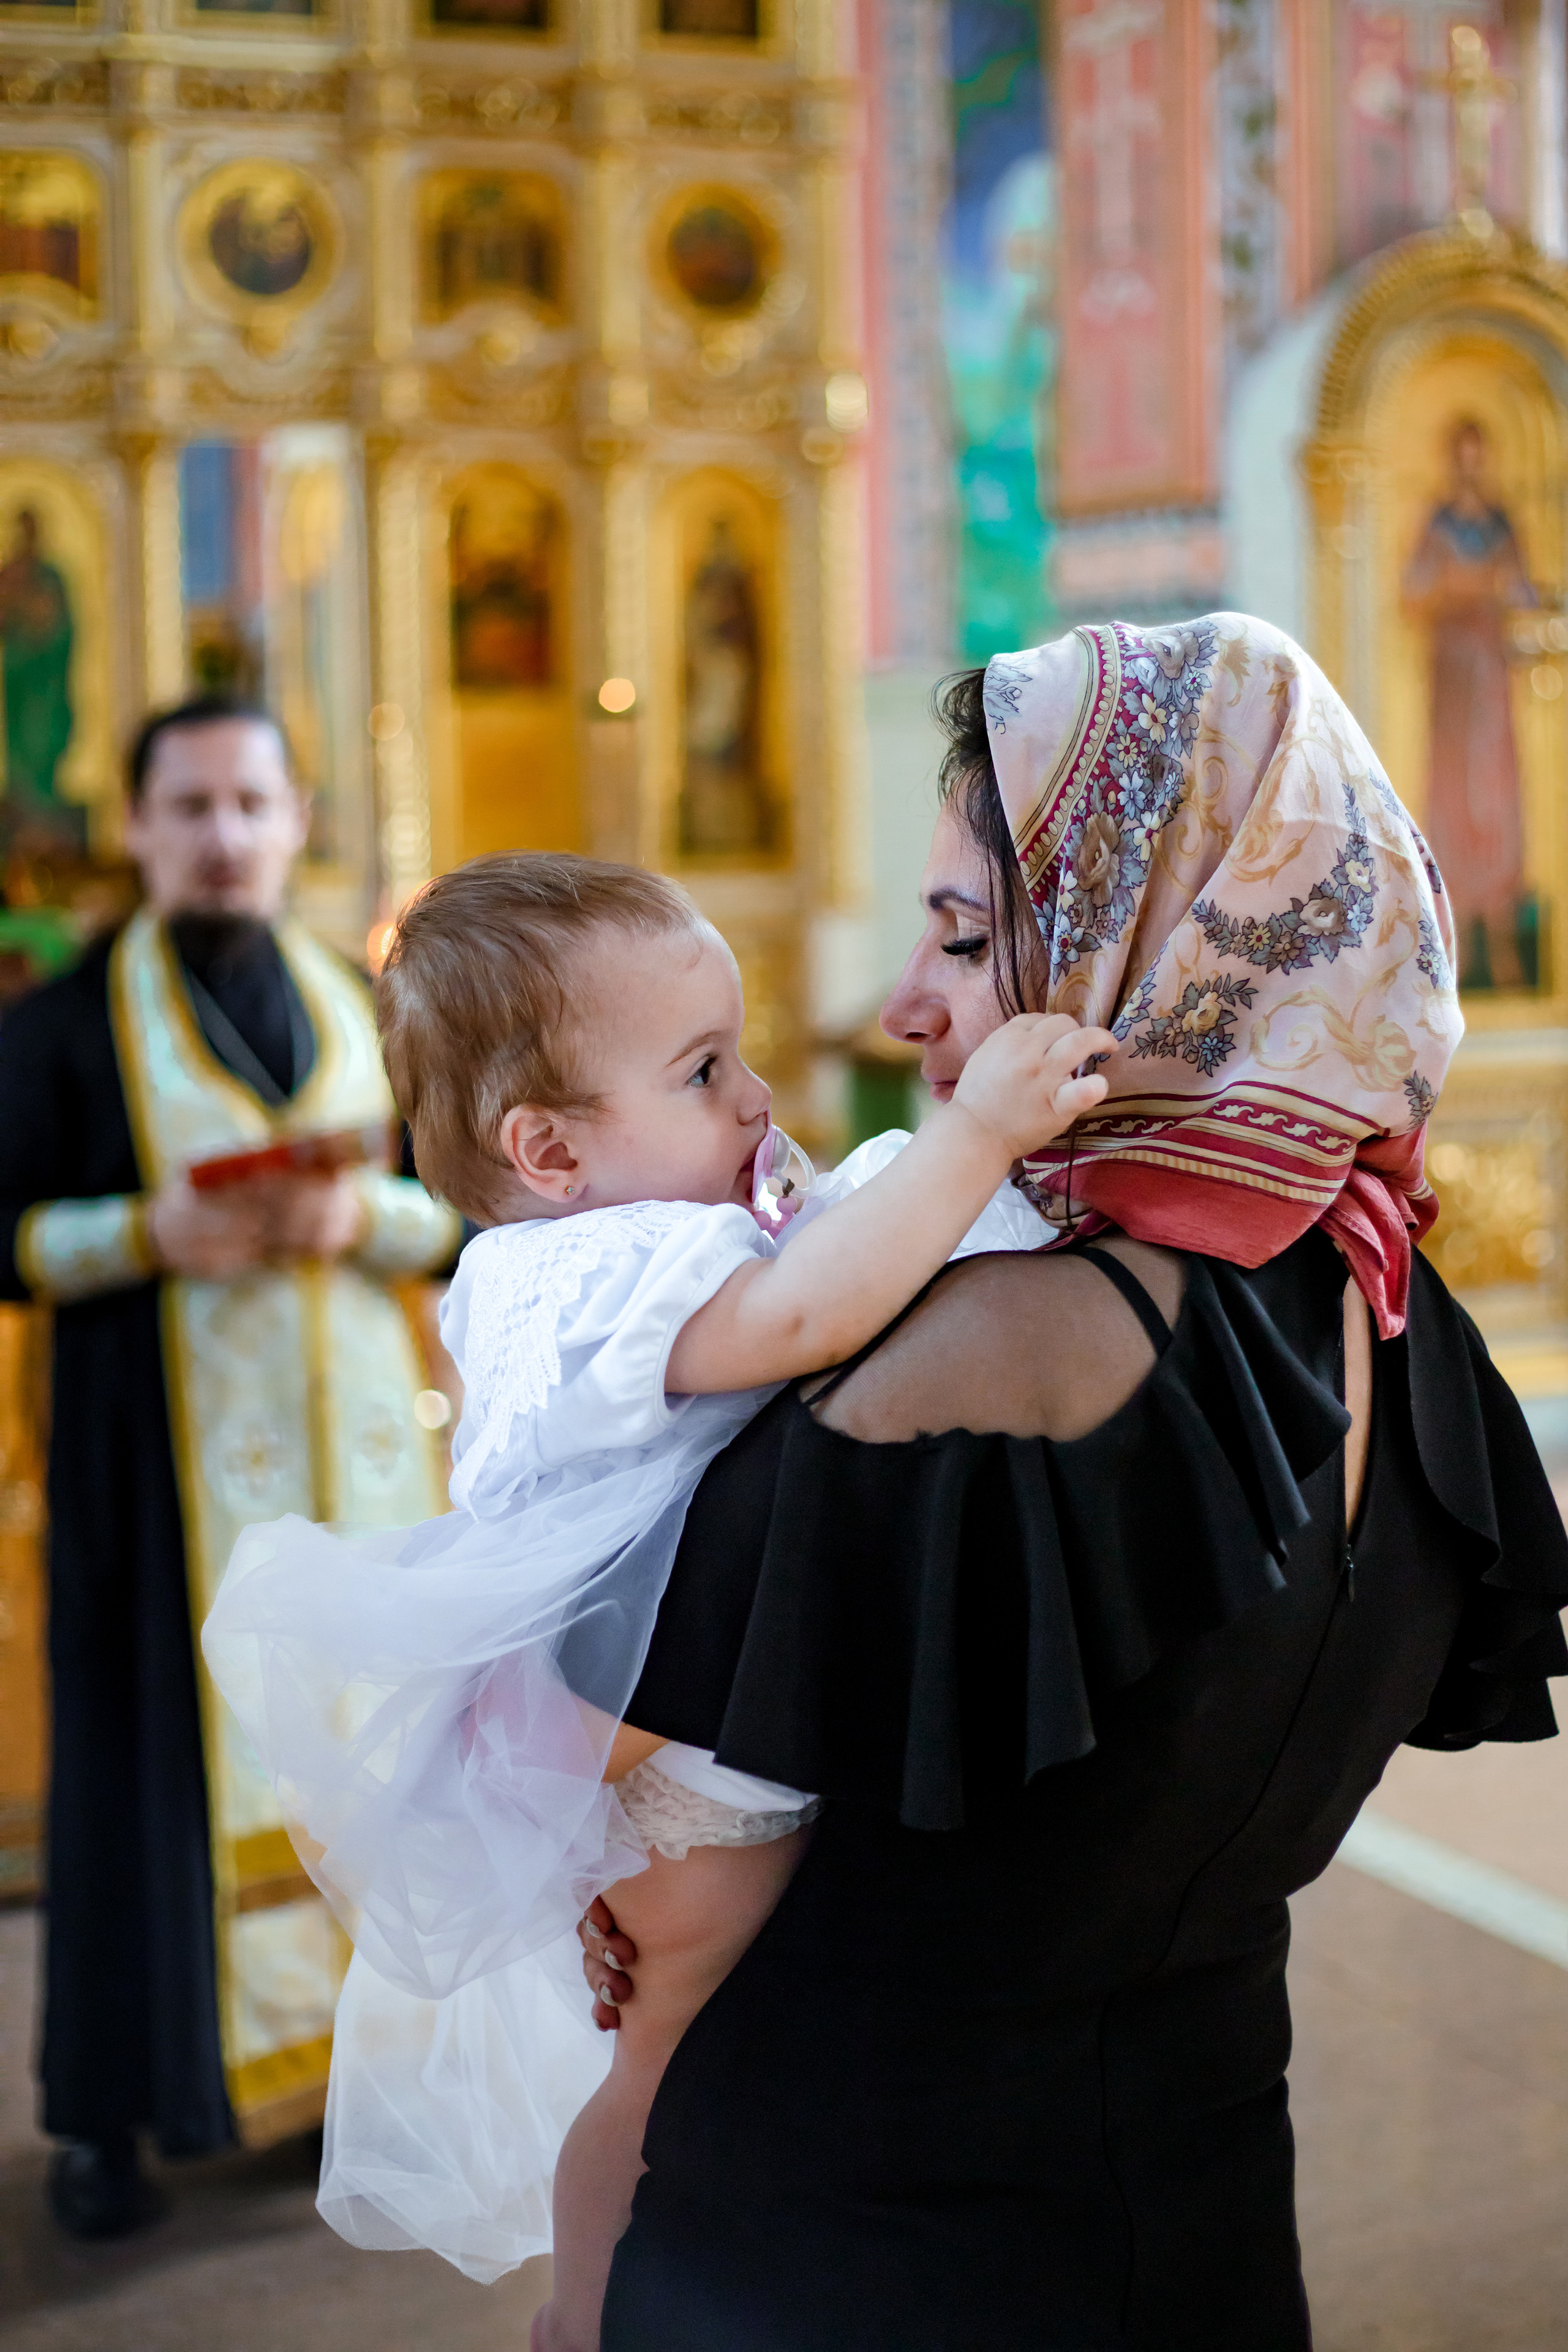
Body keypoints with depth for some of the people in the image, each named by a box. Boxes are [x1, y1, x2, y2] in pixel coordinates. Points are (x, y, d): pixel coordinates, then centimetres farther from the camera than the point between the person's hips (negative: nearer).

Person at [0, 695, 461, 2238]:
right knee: (154, 1749, -1)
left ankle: (348, 2045, 17)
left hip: (352, 1433, 3)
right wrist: (148, 1233, -19)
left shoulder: (363, 1011, 9)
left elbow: (462, 1206, 7)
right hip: (165, 1452, -3)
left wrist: (362, 1217, -13)